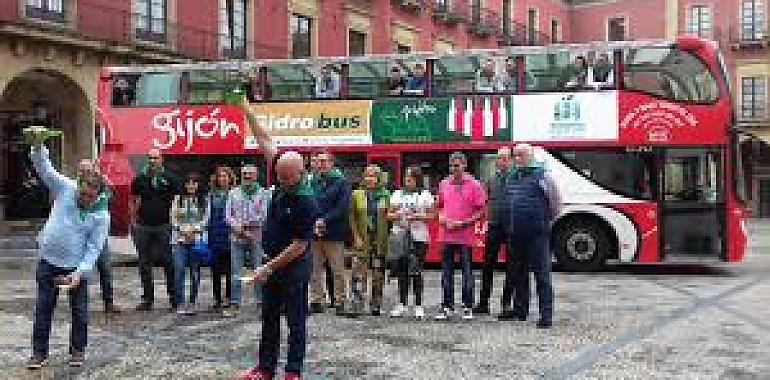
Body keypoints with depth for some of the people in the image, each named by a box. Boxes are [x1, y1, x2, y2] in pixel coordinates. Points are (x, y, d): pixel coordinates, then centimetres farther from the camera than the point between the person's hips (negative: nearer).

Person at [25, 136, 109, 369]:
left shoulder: (101, 216, -13)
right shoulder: (65, 189, -6)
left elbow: (93, 249, -13)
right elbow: (45, 169, -9)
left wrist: (80, 272, -24)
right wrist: (38, 147, -27)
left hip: (76, 267, -2)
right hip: (48, 262, 2)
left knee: (79, 310, 7)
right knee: (43, 308, 8)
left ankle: (77, 350, 24)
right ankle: (39, 352, 19)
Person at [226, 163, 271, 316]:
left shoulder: (264, 193, 6)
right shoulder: (233, 193, 14)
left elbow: (265, 215, -3)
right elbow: (228, 215, 9)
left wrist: (244, 224, -8)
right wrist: (237, 227, -9)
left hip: (257, 237, -2)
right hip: (237, 237, 2)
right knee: (235, 272, 2)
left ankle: (261, 302, 7)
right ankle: (234, 304, 8)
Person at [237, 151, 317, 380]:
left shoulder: (305, 201, -21)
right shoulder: (281, 188, 0)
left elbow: (300, 245, -21)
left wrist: (270, 266, -18)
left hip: (294, 267, -8)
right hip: (273, 264, 8)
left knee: (296, 321, 3)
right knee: (269, 318, 14)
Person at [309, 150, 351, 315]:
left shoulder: (341, 181, -1)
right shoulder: (313, 181, 12)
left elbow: (343, 207, -9)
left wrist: (325, 220, -14)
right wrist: (312, 222, -7)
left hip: (334, 233, -4)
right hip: (314, 233, 4)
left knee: (338, 270, 1)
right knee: (315, 269, 7)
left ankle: (340, 302, 9)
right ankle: (316, 301, 16)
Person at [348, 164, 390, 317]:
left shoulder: (386, 195, 5)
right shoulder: (357, 194, 5)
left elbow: (390, 217, 7)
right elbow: (351, 218, 3)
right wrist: (356, 237, -7)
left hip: (380, 240, 1)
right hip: (362, 240, -1)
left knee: (378, 273, 8)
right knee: (358, 272, -8)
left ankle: (375, 306, 18)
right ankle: (356, 307, -6)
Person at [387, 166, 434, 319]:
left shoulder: (425, 195, 7)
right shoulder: (397, 194, 15)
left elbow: (431, 215, 3)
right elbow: (389, 214, 13)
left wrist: (419, 216, -13)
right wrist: (396, 215, -8)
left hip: (419, 237, -3)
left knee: (416, 272, -4)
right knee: (402, 271, 3)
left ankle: (418, 306, 2)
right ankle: (402, 304, 11)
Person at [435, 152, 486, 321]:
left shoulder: (474, 185, -2)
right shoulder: (444, 184, 11)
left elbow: (481, 211, -3)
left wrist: (463, 223, -13)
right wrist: (441, 217, 0)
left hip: (465, 235, -4)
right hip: (446, 235, 4)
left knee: (467, 272, 3)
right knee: (447, 272, 8)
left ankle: (468, 307, 11)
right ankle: (447, 306, 16)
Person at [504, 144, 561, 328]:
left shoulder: (541, 175, -5)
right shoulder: (512, 177, 14)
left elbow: (555, 201, -3)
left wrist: (546, 220, 3)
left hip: (537, 233, -7)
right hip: (516, 234, 7)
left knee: (542, 274, -4)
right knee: (517, 273, 14)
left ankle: (546, 314, -1)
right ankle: (520, 309, 26)